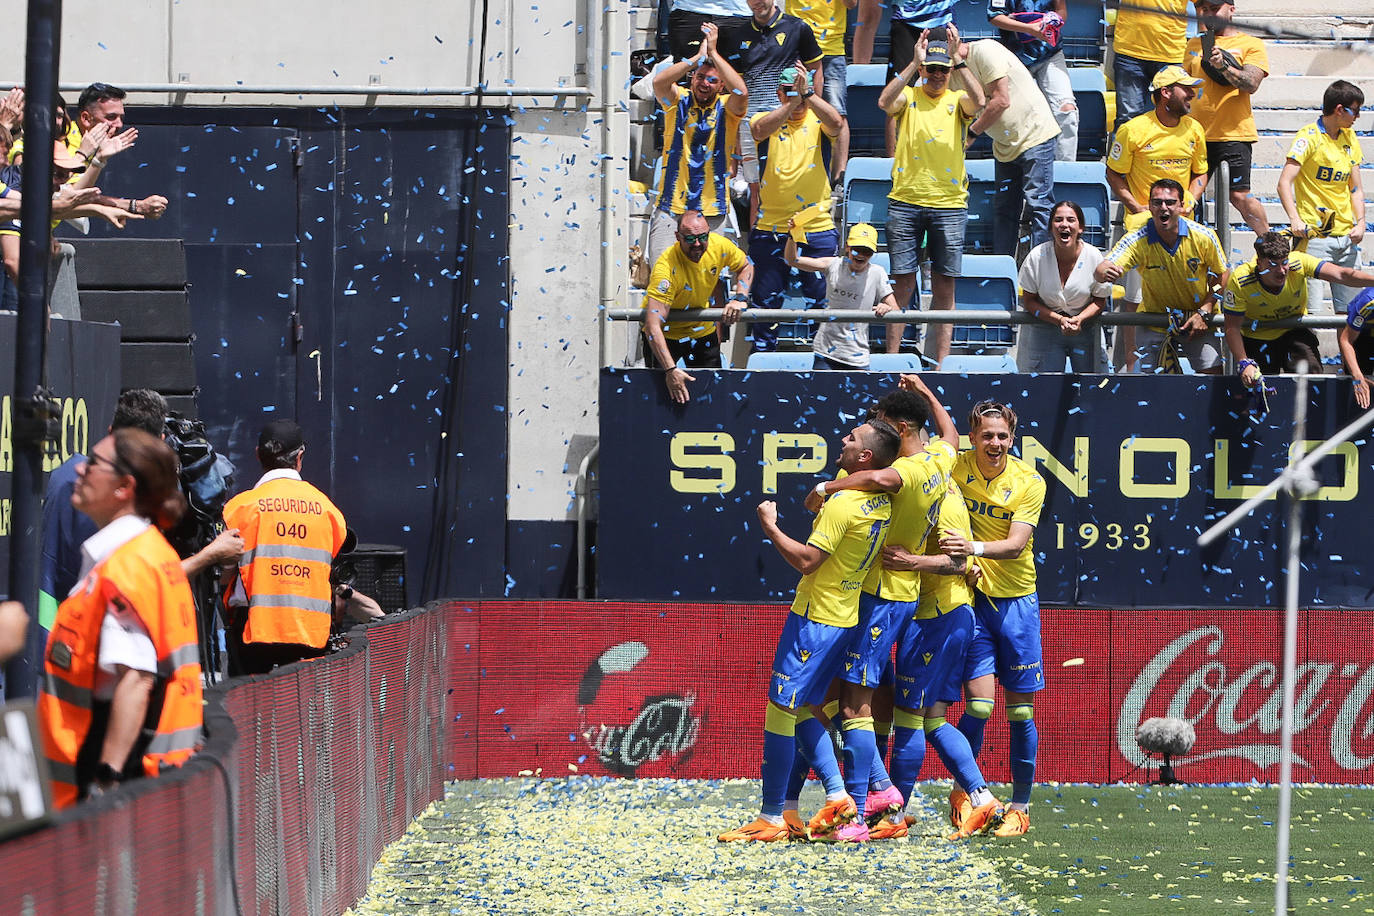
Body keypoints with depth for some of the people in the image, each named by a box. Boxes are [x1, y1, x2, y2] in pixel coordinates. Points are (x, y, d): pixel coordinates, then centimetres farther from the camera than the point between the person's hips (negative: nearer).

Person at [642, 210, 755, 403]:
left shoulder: (718, 246, -19)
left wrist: (739, 298, -14)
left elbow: (745, 266, 5)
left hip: (703, 330, 5)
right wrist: (670, 370, -47)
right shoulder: (667, 267, -36)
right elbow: (653, 327, -40)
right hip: (667, 333, -5)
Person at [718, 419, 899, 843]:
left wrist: (771, 527, -10)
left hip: (815, 618, -9)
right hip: (846, 618, 9)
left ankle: (771, 819, -2)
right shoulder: (884, 502, 5)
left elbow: (806, 561, -21)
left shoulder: (844, 504, -20)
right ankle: (838, 798, 6)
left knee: (779, 711, -4)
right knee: (804, 711, 16)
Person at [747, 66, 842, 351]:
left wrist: (807, 93, -27)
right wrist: (791, 103, -28)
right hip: (771, 228, 0)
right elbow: (760, 129, -20)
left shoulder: (818, 120, 5)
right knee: (767, 299, 5)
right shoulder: (768, 119, 5)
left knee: (820, 299, 3)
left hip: (817, 227, 0)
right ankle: (762, 352, 15)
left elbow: (835, 123, -18)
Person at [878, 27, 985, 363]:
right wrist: (914, 64, -18)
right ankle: (892, 358, 3)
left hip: (949, 205, 1)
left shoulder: (957, 100, 8)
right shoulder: (908, 97, 8)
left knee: (945, 286, 2)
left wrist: (958, 61, -20)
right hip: (905, 201, -1)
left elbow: (977, 102, -15)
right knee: (903, 283, -1)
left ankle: (942, 359, 5)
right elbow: (885, 102, -15)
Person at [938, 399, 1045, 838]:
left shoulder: (1029, 482, -7)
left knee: (1020, 710, 3)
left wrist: (975, 547, -35)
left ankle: (1020, 806, 14)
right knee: (978, 704, -11)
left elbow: (1016, 544, -17)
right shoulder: (956, 467, -4)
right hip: (971, 599, 0)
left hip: (1017, 601, 0)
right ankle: (962, 792, 9)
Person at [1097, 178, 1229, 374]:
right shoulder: (1137, 241, -20)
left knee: (1212, 372, -8)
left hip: (1196, 321, 0)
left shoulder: (1203, 237, -16)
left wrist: (1204, 313, -11)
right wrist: (1105, 273, -56)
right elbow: (1101, 271, -31)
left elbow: (1221, 274, -1)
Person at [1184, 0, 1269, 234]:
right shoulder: (1195, 44, 18)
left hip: (1234, 134, -5)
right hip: (1197, 133, 5)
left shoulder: (1251, 45, 3)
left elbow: (1251, 84, -11)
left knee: (1239, 196, -9)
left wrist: (1223, 66, -25)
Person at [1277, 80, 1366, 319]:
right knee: (1312, 311, -12)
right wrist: (1295, 220, -26)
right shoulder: (1309, 136, -6)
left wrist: (1360, 222, 1)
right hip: (1315, 236, -6)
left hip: (1346, 236, 6)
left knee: (1350, 308, 5)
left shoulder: (1350, 138, 14)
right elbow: (1284, 183, -12)